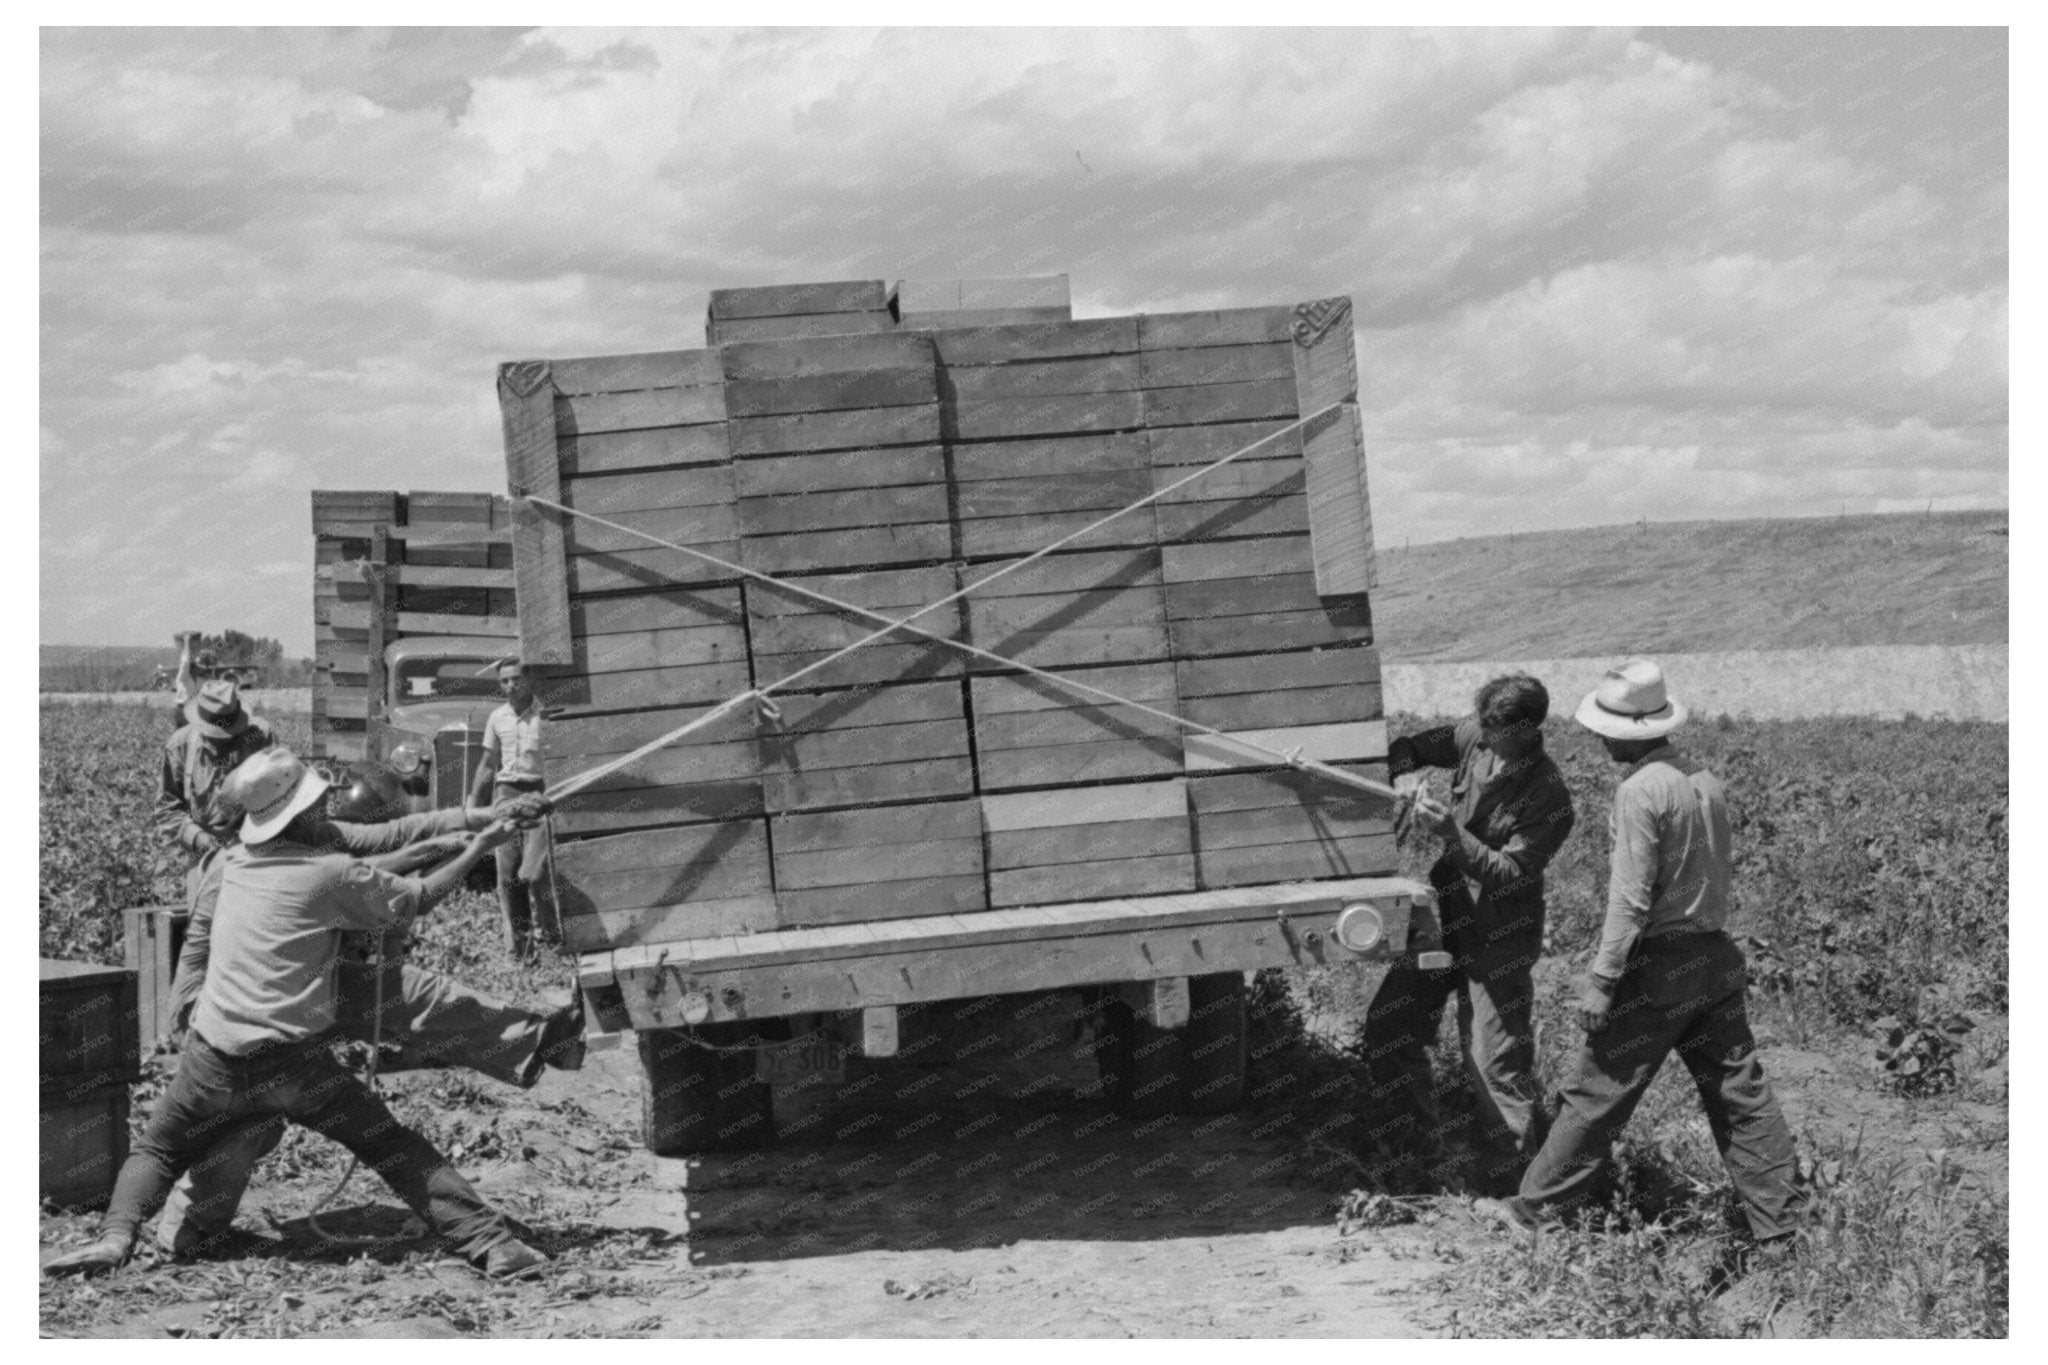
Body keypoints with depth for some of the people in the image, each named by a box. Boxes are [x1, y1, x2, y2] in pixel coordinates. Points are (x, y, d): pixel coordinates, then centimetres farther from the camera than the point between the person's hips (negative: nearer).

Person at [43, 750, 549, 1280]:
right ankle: (488, 1240, -3)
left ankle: (116, 1234, -2)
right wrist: (477, 850, 17)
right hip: (294, 1063, -3)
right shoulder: (332, 874, -5)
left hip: (215, 1058, 4)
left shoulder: (235, 862, 11)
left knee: (155, 1150, 22)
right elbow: (415, 898, 5)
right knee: (396, 1150, 4)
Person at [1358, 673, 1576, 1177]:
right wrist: (1405, 775, -10)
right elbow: (1406, 747, 11)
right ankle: (1416, 1146, 24)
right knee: (1387, 1025, 9)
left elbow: (1509, 875, -21)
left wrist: (1451, 833, -30)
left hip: (1499, 937, -7)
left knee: (1494, 1060, -4)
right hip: (1445, 908, 7)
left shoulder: (1548, 800, -21)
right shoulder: (1474, 738, -3)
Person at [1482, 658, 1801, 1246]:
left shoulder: (1641, 790, -16)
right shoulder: (1706, 779, 8)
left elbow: (1631, 899, -19)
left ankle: (1536, 1208, 12)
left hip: (1657, 966, -8)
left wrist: (1601, 980, -16)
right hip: (1715, 955, 8)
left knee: (1597, 1094, 2)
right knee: (1741, 1095, 10)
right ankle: (1778, 1229, 13)